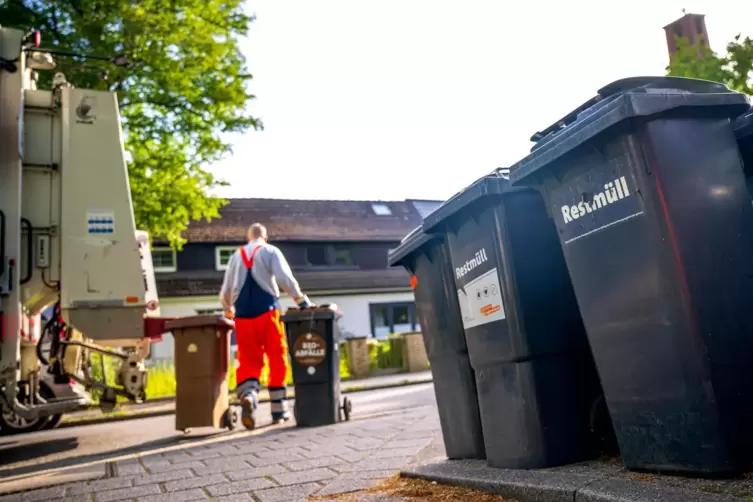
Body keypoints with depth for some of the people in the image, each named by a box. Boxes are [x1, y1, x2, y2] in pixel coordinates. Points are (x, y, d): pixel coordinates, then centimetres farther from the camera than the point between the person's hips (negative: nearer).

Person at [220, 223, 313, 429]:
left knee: (249, 361, 6)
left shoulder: (236, 255, 17)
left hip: (243, 314, 3)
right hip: (267, 311, -3)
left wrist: (228, 311, 35)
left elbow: (225, 291, 18)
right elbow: (285, 279, -8)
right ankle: (279, 409, 11)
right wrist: (302, 301, -1)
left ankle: (248, 395, -23)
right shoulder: (270, 251, 7)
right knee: (277, 359, 8)